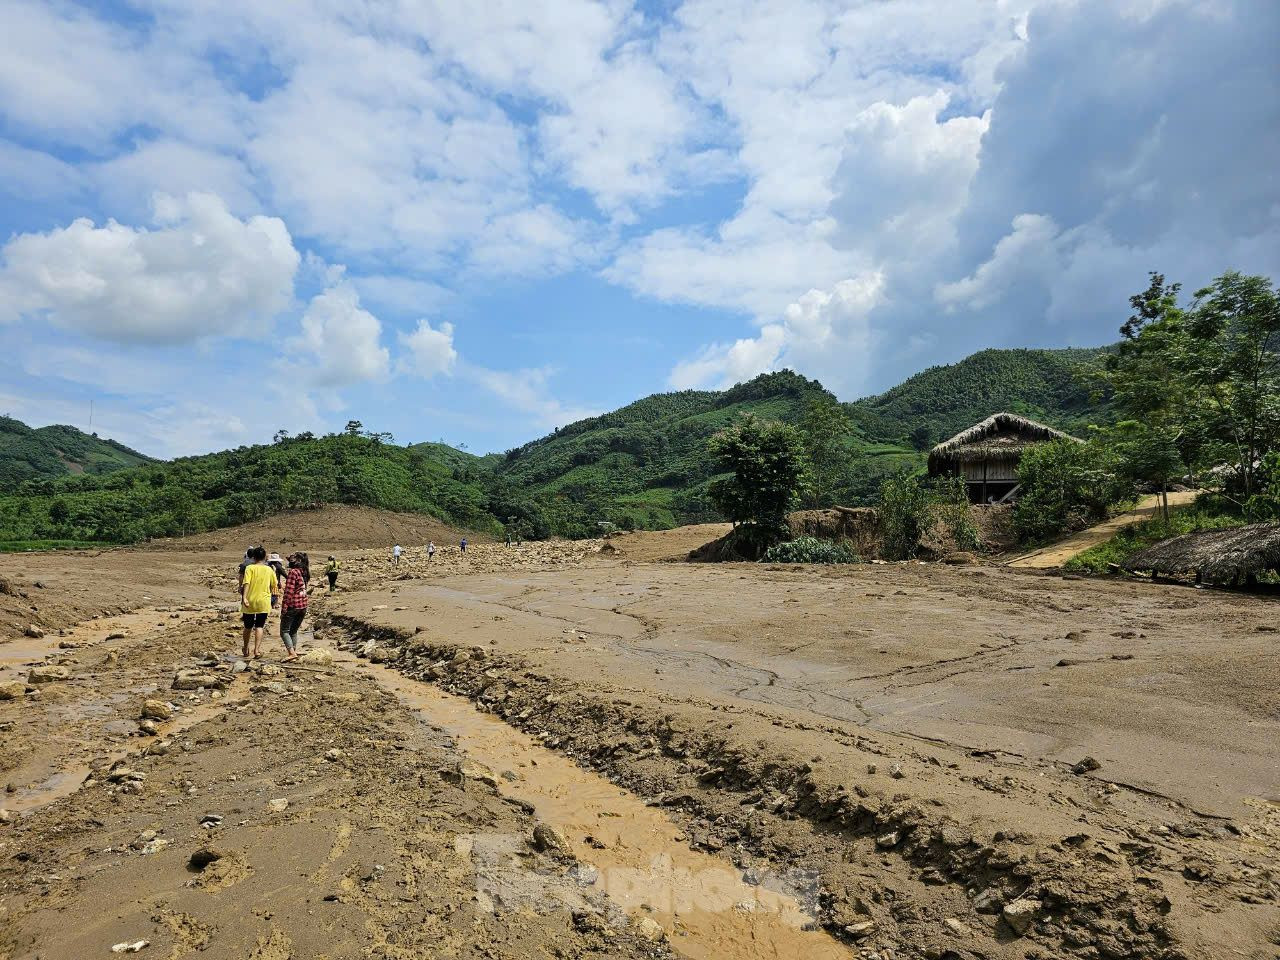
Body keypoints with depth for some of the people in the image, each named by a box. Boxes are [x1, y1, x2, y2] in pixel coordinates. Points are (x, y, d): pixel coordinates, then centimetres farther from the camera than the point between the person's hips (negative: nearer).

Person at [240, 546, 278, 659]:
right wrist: (273, 593, 31)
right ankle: (257, 649, -13)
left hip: (250, 601, -1)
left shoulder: (250, 568, -4)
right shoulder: (269, 570, 3)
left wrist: (244, 597, -23)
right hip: (263, 602, 1)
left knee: (248, 627, 14)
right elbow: (274, 585, 12)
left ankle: (246, 650, 27)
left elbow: (246, 583, -17)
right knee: (259, 627, 3)